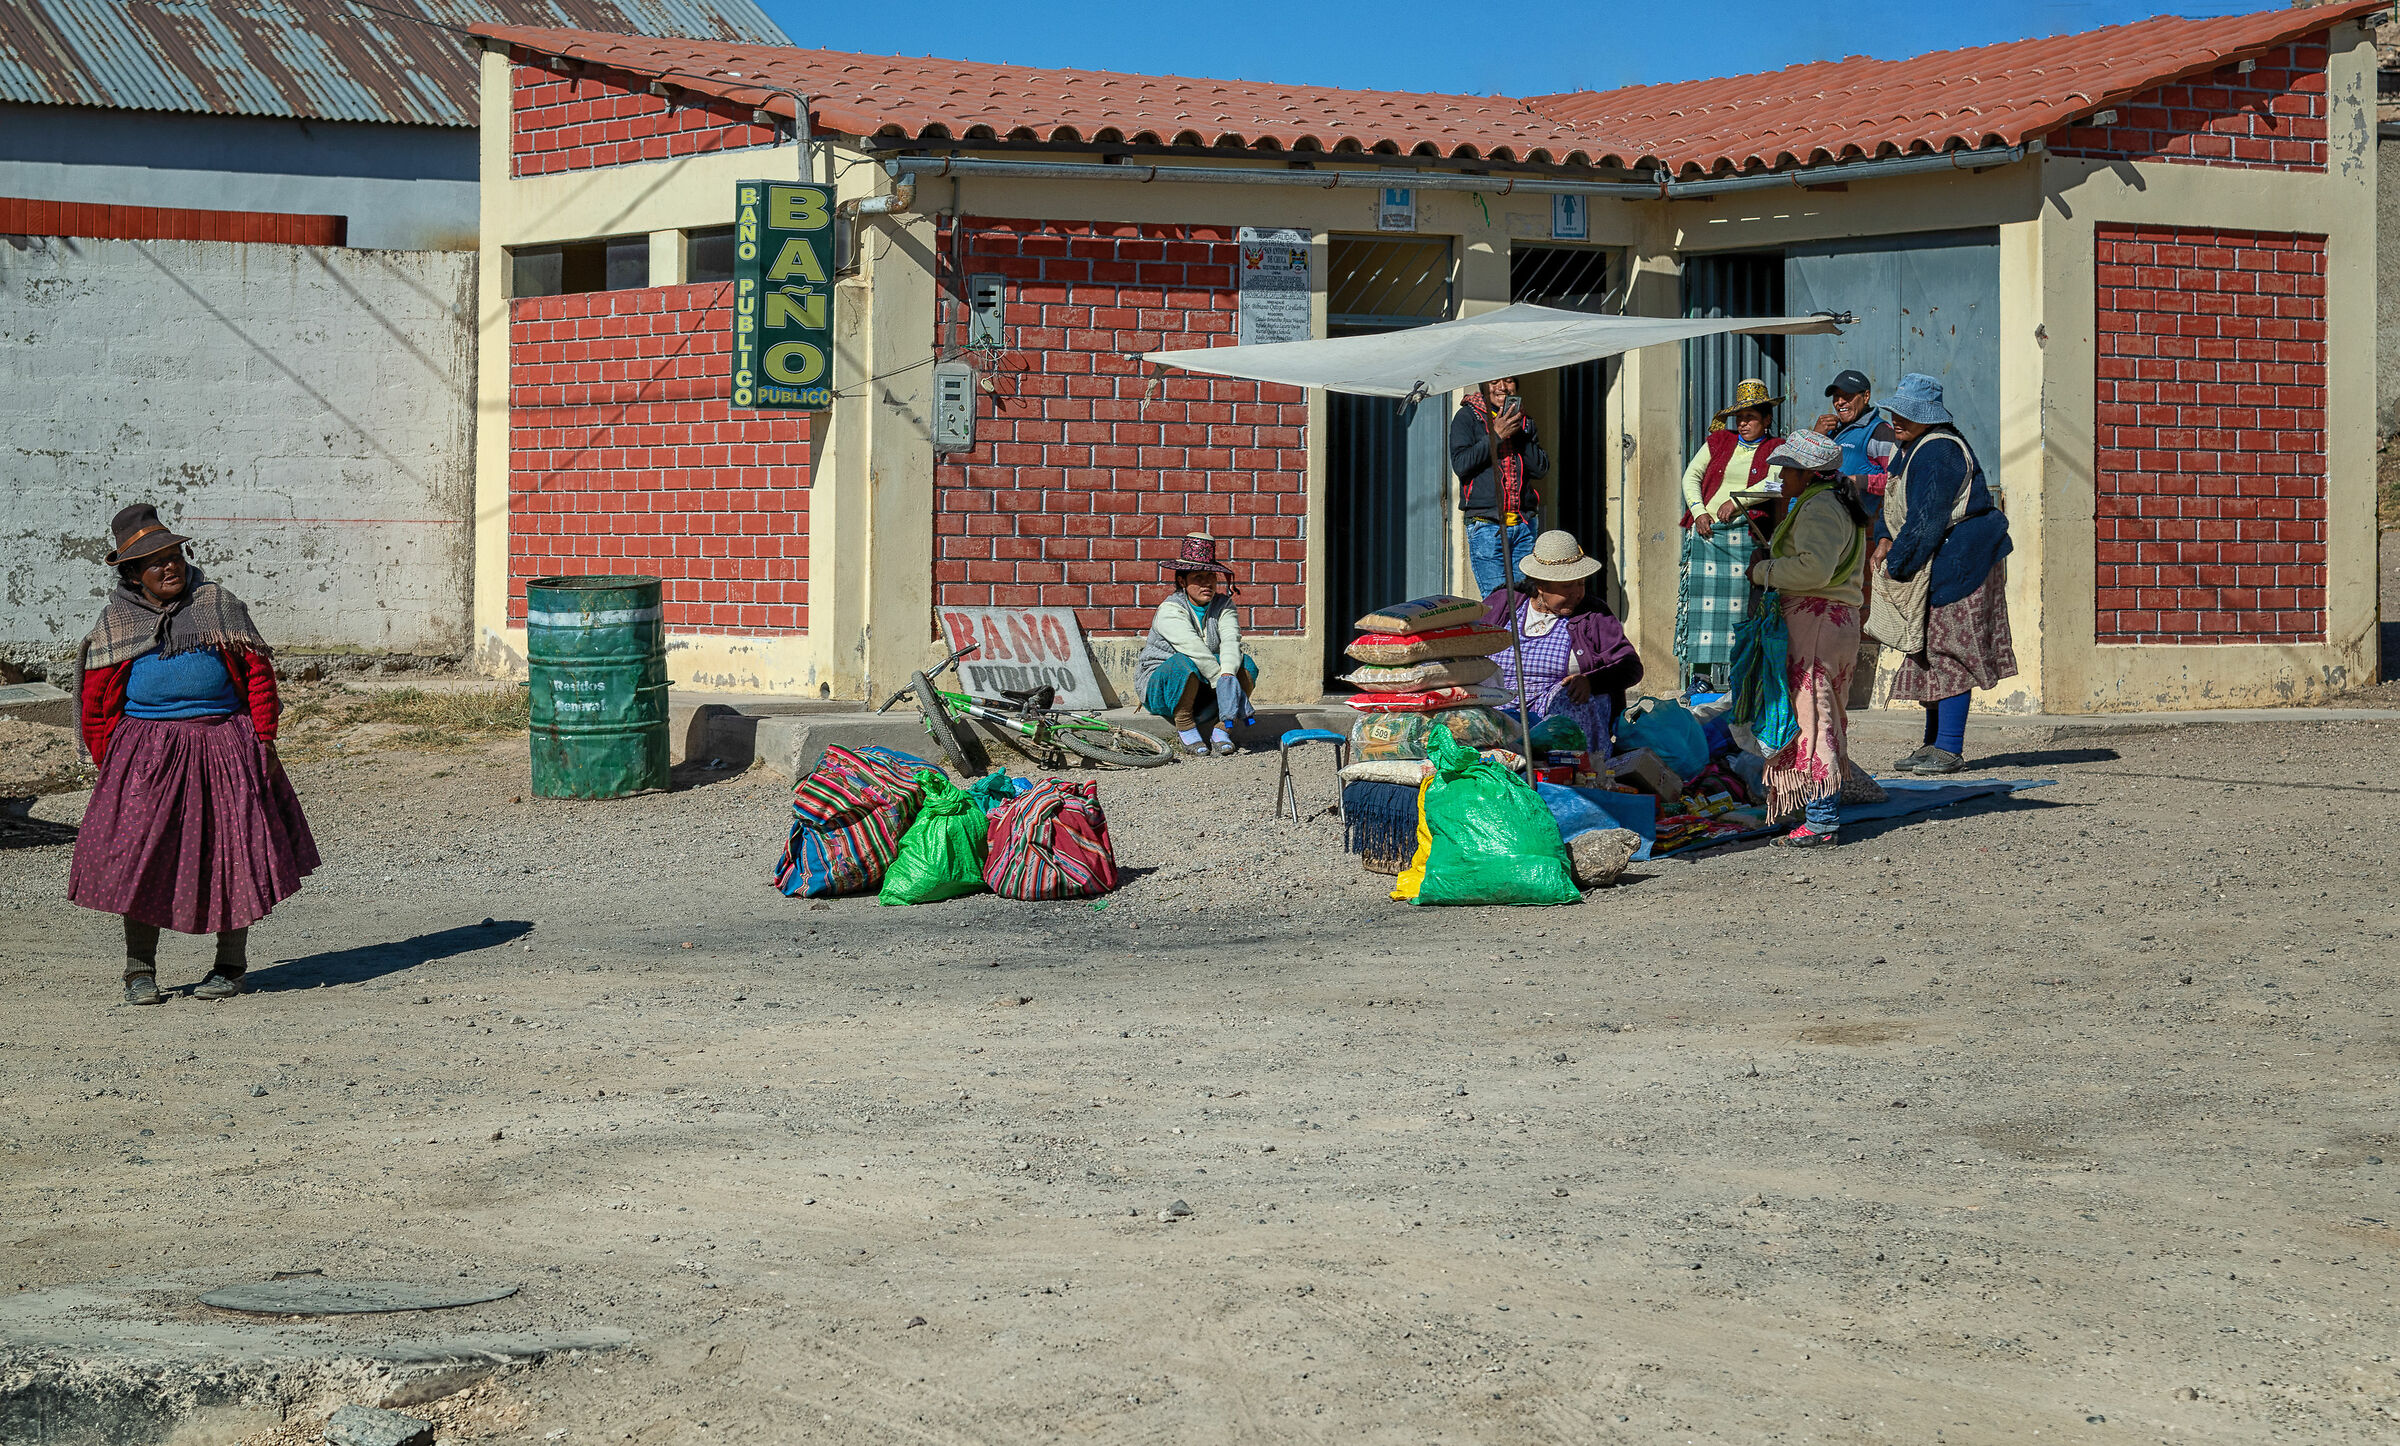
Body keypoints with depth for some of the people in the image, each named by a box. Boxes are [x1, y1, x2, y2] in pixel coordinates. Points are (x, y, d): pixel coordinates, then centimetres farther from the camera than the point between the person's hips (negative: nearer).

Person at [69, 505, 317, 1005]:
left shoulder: (216, 603, 6)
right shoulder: (115, 622, 7)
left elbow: (258, 671, 4)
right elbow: (97, 703, 9)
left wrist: (264, 740, -3)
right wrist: (110, 765, 1)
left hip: (224, 747, 0)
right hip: (146, 751, 0)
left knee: (233, 851, 2)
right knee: (140, 855, -5)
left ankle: (230, 966, 15)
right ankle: (140, 971, 6)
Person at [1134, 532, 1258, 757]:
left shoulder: (1223, 605, 1)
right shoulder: (1170, 609, -16)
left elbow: (1230, 640, -19)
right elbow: (1193, 648, -31)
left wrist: (1228, 674, -39)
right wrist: (1221, 680, -41)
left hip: (1204, 686, 5)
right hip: (1160, 685, -5)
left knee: (1246, 664, -19)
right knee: (1183, 663, -37)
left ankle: (1220, 729, -13)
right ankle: (1184, 728, -20)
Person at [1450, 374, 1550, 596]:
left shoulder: (1524, 421, 16)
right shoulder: (1466, 417, 3)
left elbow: (1541, 469, 6)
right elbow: (1460, 464, -10)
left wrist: (1519, 433, -5)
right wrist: (1496, 436, -14)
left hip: (1524, 525, 4)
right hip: (1486, 527, -4)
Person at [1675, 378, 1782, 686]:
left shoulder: (1775, 450, 10)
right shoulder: (1719, 441, 17)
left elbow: (1775, 483, -8)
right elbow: (1691, 476, 14)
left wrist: (1736, 501, -17)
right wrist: (1698, 511, -2)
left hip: (1747, 535, -2)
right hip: (1706, 532, 2)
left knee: (1742, 602, -7)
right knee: (1703, 599, -5)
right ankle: (1698, 676, -4)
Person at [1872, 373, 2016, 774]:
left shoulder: (1938, 453, -20)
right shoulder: (1912, 450, 14)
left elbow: (1926, 519, -23)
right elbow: (1893, 502, 22)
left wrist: (1896, 564, -15)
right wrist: (1884, 539, 4)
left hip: (1958, 560, -11)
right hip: (1934, 566, 11)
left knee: (1948, 650, -9)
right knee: (1930, 650, 12)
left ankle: (1950, 749, -8)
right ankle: (1935, 743, 19)